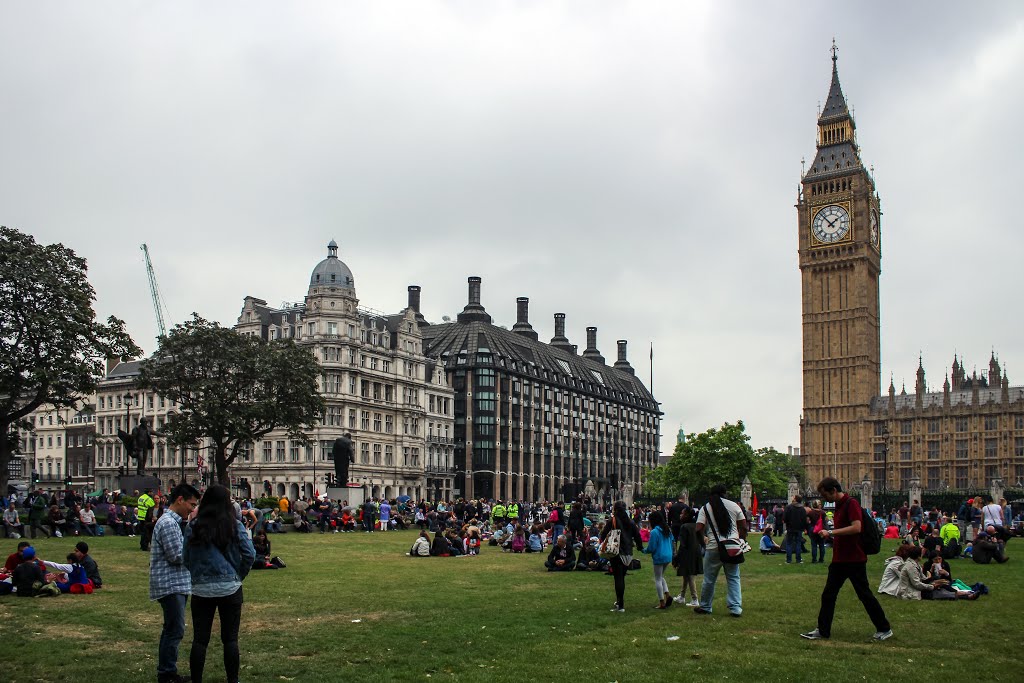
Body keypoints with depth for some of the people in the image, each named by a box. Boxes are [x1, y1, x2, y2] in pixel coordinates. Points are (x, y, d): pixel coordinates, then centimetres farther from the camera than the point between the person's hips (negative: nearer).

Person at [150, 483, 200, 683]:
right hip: (171, 586, -11)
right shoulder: (168, 523, -18)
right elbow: (177, 556, -20)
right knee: (175, 631, -6)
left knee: (172, 630, 15)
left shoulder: (172, 521, 16)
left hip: (176, 585, 11)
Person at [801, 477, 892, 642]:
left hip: (854, 559, -9)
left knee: (864, 594, 1)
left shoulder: (851, 503, -16)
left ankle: (884, 629, 16)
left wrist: (831, 532, -26)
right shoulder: (838, 505, 13)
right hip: (839, 559, 9)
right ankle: (823, 630, 12)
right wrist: (831, 536, 11)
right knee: (828, 594, 7)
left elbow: (856, 527, -27)